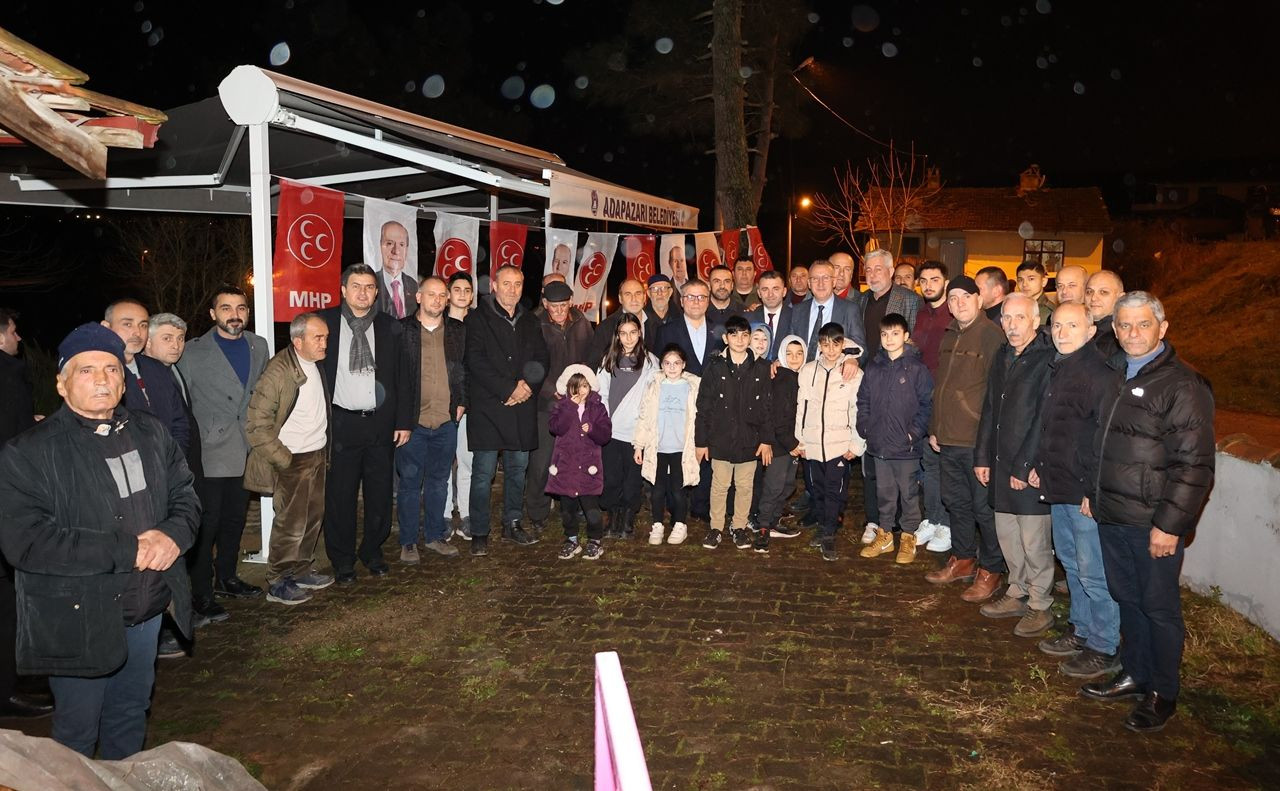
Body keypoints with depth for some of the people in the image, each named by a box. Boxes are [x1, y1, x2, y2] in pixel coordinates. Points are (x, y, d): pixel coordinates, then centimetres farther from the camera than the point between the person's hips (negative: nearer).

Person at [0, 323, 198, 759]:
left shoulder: (150, 433, 5)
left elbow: (185, 494, 8)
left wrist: (174, 535, -16)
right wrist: (126, 550, -24)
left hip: (147, 608, 5)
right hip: (79, 620, -5)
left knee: (130, 712, 23)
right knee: (78, 730, 12)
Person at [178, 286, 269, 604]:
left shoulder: (258, 347, 8)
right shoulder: (193, 352, -5)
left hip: (246, 452, 5)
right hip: (209, 454, -5)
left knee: (235, 519, 15)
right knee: (207, 523, -2)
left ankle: (226, 578, 30)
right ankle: (200, 592, 9)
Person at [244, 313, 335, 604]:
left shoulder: (318, 366, 4)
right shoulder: (279, 371, -19)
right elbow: (257, 423, -18)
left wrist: (325, 449, 12)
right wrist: (283, 459, -15)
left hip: (318, 454, 7)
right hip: (293, 460, -7)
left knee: (314, 517, 14)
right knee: (291, 523, 1)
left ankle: (302, 571, 30)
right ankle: (278, 584, 15)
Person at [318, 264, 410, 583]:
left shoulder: (391, 328, 6)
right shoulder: (324, 323, 0)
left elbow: (403, 377, 7)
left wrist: (404, 420, 2)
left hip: (382, 423, 2)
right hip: (341, 422, -2)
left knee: (380, 493, 10)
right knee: (340, 495, 4)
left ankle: (372, 551, 28)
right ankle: (343, 560, 19)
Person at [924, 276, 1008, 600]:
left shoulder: (991, 335, -11)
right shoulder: (949, 337, 14)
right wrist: (934, 428, 17)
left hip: (978, 439, -8)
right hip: (948, 439, 8)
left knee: (984, 506, 2)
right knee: (956, 501, 18)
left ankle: (990, 570, 15)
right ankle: (962, 559, 32)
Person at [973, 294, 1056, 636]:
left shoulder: (1048, 360, -13)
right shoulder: (1002, 356, 12)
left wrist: (1024, 466, -16)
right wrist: (982, 457, 12)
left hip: (1031, 467, -7)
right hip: (1001, 463, 7)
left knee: (1034, 542, 2)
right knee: (1006, 534, 16)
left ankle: (1040, 606, 17)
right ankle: (1018, 594, 31)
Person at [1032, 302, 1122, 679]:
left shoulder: (1100, 375, -18)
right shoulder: (1058, 370, 12)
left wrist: (1094, 492, -21)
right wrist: (1040, 466, 17)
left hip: (1088, 493, -10)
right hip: (1058, 487, 10)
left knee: (1094, 573, 0)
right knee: (1071, 563, 20)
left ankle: (1104, 649, 13)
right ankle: (1081, 630, 34)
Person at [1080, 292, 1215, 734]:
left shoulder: (1183, 384, -13)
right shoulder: (1117, 376, 12)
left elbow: (1194, 465, -17)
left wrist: (1170, 524, -18)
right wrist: (1094, 492, 18)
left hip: (1153, 522, -7)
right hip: (1111, 514, 7)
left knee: (1158, 606, 5)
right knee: (1127, 598, 17)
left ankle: (1163, 694, 20)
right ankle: (1134, 675, 32)